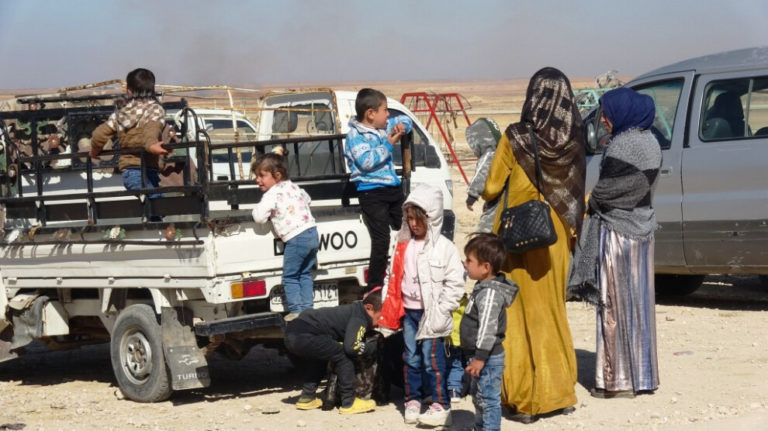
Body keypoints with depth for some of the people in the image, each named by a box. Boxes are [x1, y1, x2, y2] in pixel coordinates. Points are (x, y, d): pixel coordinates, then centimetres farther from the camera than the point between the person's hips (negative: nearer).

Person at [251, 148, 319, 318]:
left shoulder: (271, 195, -10)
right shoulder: (293, 187, 15)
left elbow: (259, 217, -15)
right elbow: (307, 199, 33)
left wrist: (257, 209, 5)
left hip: (296, 239, -8)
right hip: (312, 232, 8)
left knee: (290, 277, 2)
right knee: (305, 274, 17)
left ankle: (296, 310, 0)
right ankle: (307, 307, 16)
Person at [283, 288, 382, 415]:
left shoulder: (351, 310, 23)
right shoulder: (359, 318, -4)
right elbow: (351, 347, -15)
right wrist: (374, 346, 0)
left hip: (291, 333, 10)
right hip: (304, 335, -10)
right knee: (342, 356, -5)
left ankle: (307, 398, 29)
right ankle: (349, 403, -3)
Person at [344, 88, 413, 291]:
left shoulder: (385, 126, 10)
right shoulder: (356, 135, -12)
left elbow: (405, 120, 27)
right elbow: (366, 161, -26)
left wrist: (401, 126, 2)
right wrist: (389, 144, -20)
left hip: (393, 189, 8)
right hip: (371, 193, -8)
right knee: (381, 241, -14)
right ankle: (374, 289, -7)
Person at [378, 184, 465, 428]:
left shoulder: (443, 247, -7)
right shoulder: (404, 246, 9)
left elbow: (455, 283, -7)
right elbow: (394, 280, 13)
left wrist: (441, 311, -12)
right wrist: (389, 314, 9)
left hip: (431, 314, -5)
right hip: (409, 311, 5)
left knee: (432, 359, -5)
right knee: (411, 358, 12)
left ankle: (441, 406, 1)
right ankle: (412, 401, 23)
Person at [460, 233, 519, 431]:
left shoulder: (490, 293, -23)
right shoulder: (483, 288, 11)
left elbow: (488, 328, -26)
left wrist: (481, 357, -25)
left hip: (489, 358, -11)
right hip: (481, 356, 11)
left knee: (489, 399, -5)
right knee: (479, 397, 23)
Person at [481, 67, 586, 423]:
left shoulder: (515, 137, -14)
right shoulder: (575, 140, -5)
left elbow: (492, 188, -7)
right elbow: (580, 194, 2)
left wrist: (486, 195, 15)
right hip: (556, 238, 4)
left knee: (523, 313, 5)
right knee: (553, 311, 16)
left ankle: (526, 398, 6)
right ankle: (559, 390, 22)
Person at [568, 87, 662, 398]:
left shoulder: (623, 146, -19)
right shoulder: (649, 141, 9)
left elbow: (605, 192, -17)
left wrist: (591, 202, 2)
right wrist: (598, 201, 8)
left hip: (617, 232, -9)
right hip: (641, 229, 9)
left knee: (616, 304, -2)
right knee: (639, 302, 13)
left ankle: (619, 380, 2)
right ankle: (643, 375, 20)